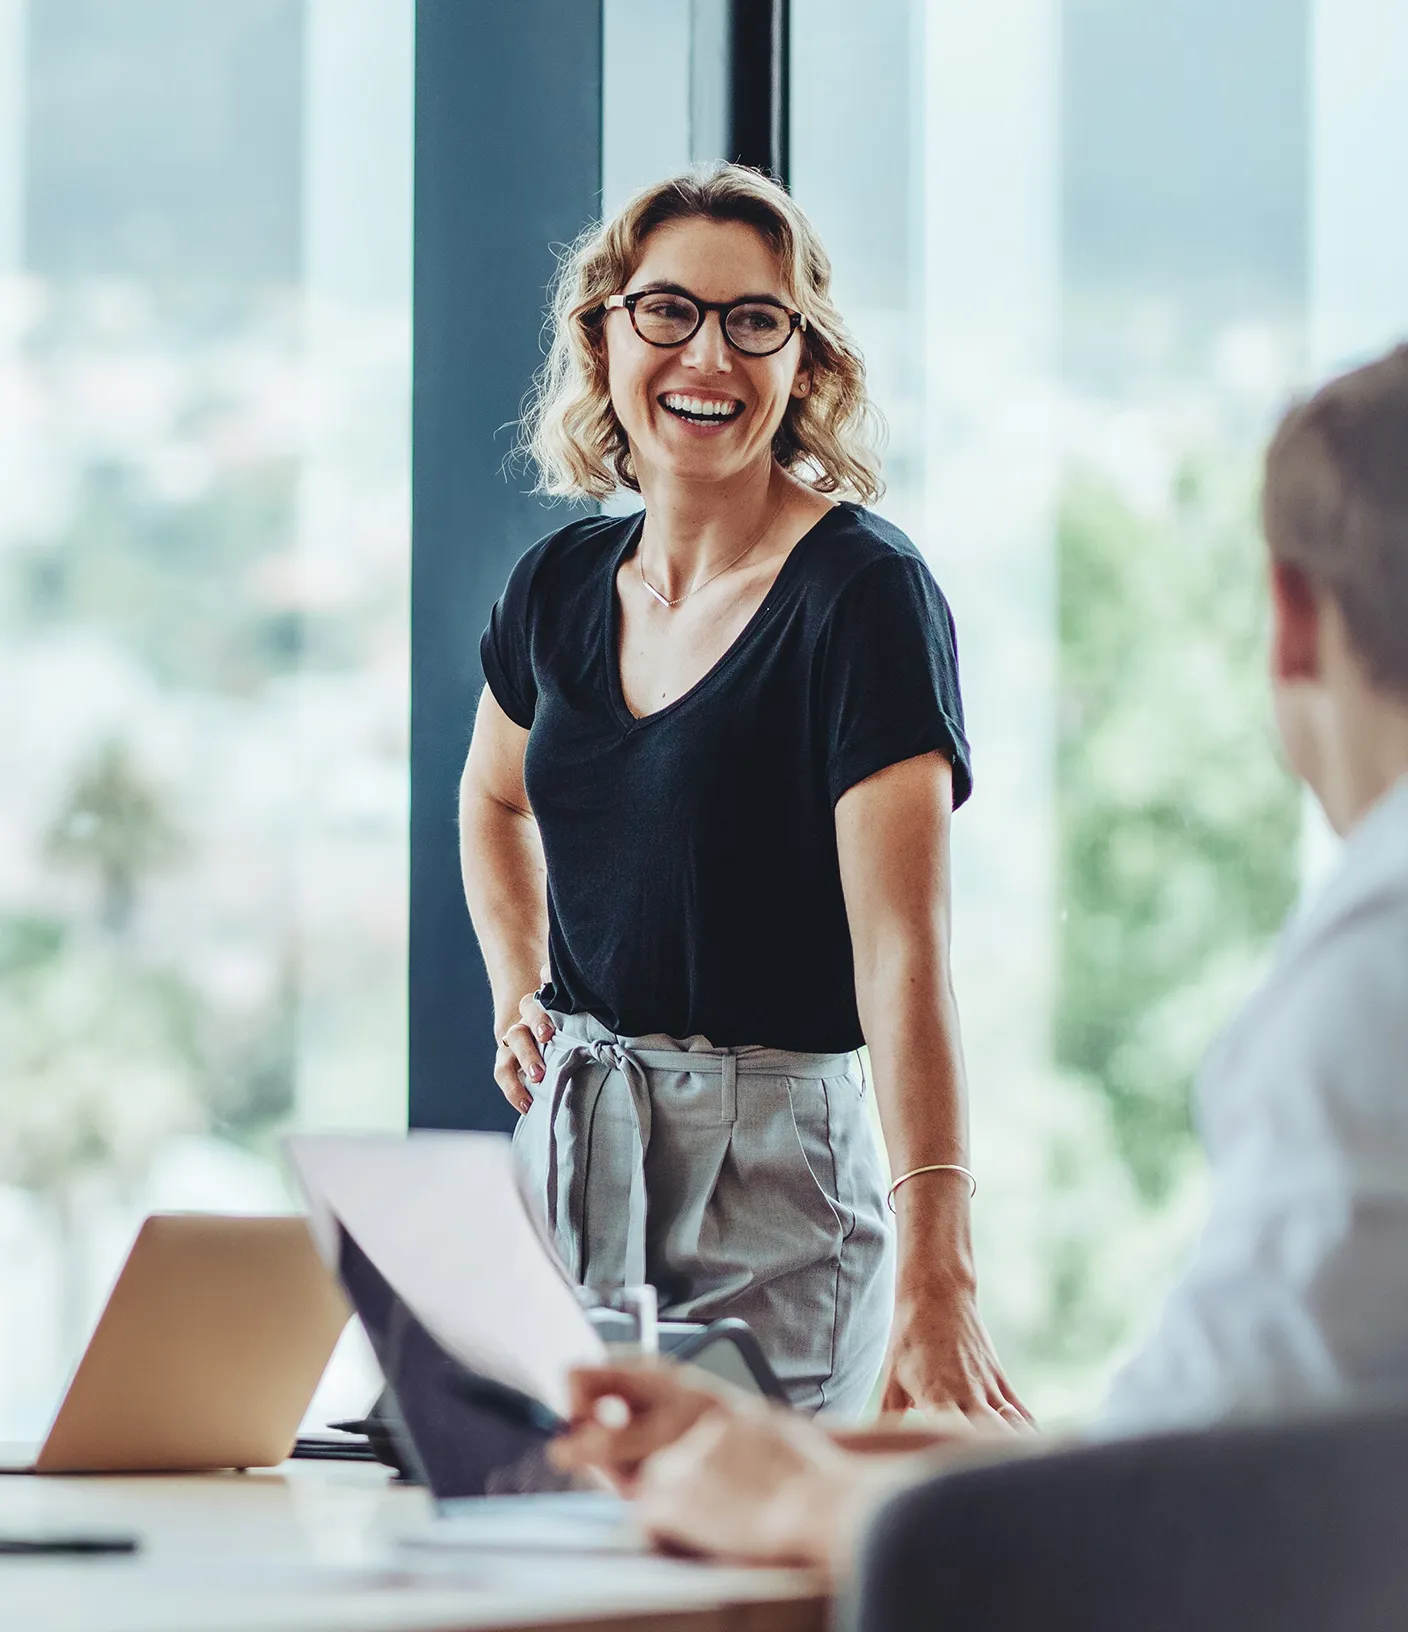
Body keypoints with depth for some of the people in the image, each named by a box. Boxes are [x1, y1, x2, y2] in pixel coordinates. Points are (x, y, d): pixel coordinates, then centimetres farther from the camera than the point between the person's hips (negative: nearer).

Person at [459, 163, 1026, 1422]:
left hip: (774, 1168, -6)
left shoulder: (865, 595, -13)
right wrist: (517, 1000, 12)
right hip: (568, 1150, 6)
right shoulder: (562, 586, 6)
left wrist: (935, 1280, -34)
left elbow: (903, 951, -24)